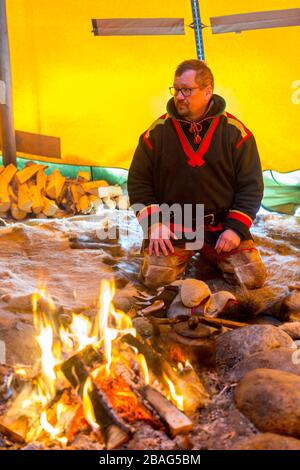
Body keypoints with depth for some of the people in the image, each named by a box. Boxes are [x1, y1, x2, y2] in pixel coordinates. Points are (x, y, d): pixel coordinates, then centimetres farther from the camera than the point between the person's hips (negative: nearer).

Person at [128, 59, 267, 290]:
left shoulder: (235, 131, -6)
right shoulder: (157, 132, -4)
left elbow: (251, 185, -1)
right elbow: (138, 181, 3)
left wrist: (236, 227, -10)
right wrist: (153, 223, -8)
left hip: (222, 226, 1)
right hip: (173, 229, 0)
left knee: (253, 278, -9)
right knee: (154, 278, -17)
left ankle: (211, 255, 21)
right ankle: (184, 255, 17)